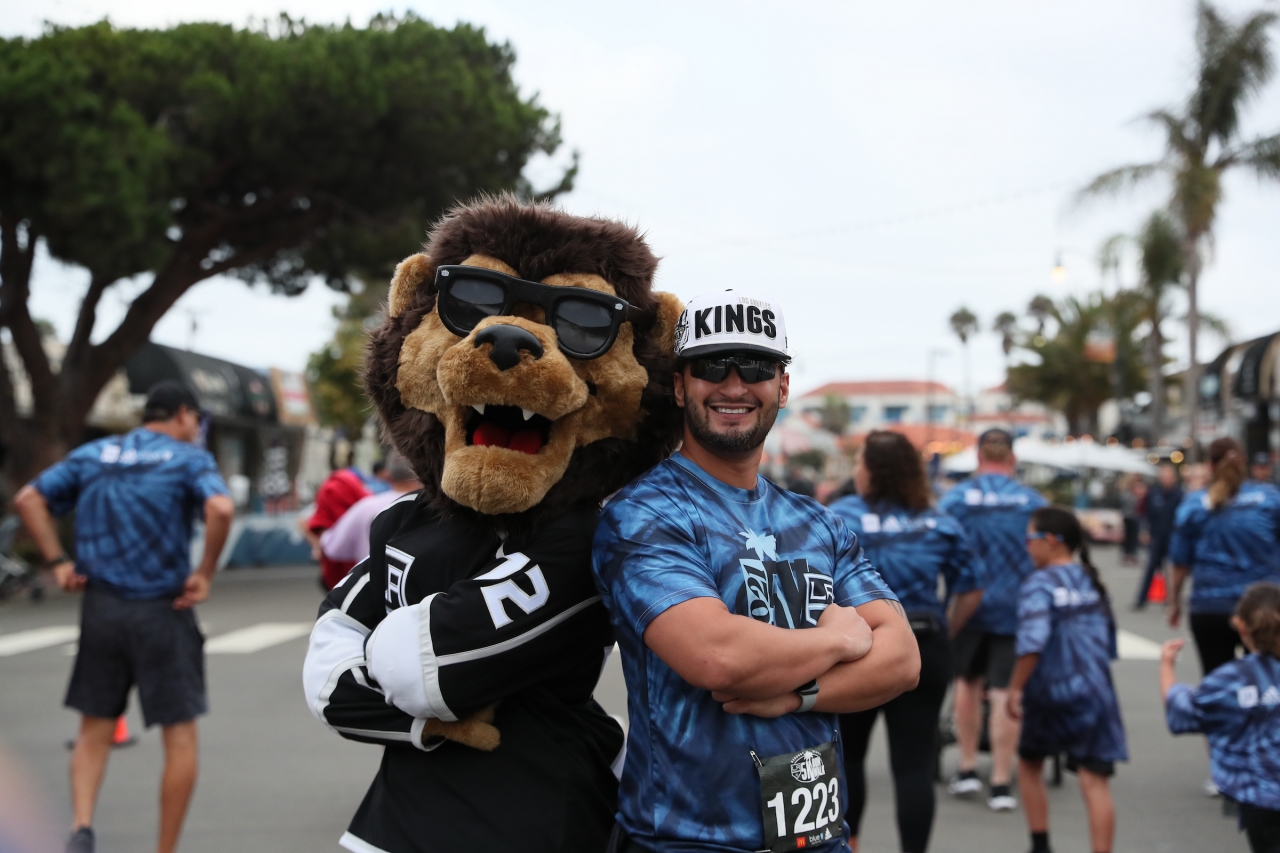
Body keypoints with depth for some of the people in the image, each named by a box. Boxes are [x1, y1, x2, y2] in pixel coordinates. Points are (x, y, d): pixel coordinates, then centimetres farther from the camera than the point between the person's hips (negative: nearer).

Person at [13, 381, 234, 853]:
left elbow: (29, 498, 6)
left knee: (94, 732, 14)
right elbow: (220, 508, -23)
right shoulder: (188, 459, -4)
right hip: (162, 610, -4)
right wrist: (205, 574, -13)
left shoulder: (91, 455, 11)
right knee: (180, 738, 6)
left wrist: (58, 562, 4)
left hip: (101, 606, 4)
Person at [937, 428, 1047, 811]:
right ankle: (1001, 784, 1)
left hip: (969, 607, 0)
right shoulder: (1034, 502, 0)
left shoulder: (956, 498, -3)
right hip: (1017, 608, 0)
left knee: (967, 681, 19)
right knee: (1005, 693, 0)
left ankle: (967, 769, 23)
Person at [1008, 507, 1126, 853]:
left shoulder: (1040, 584, -9)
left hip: (1052, 692, -4)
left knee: (1029, 762, 19)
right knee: (1095, 780, -1)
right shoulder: (1092, 581, 11)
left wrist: (1016, 688, -14)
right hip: (1095, 691, 4)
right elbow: (1108, 638, 16)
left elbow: (1032, 643, -21)